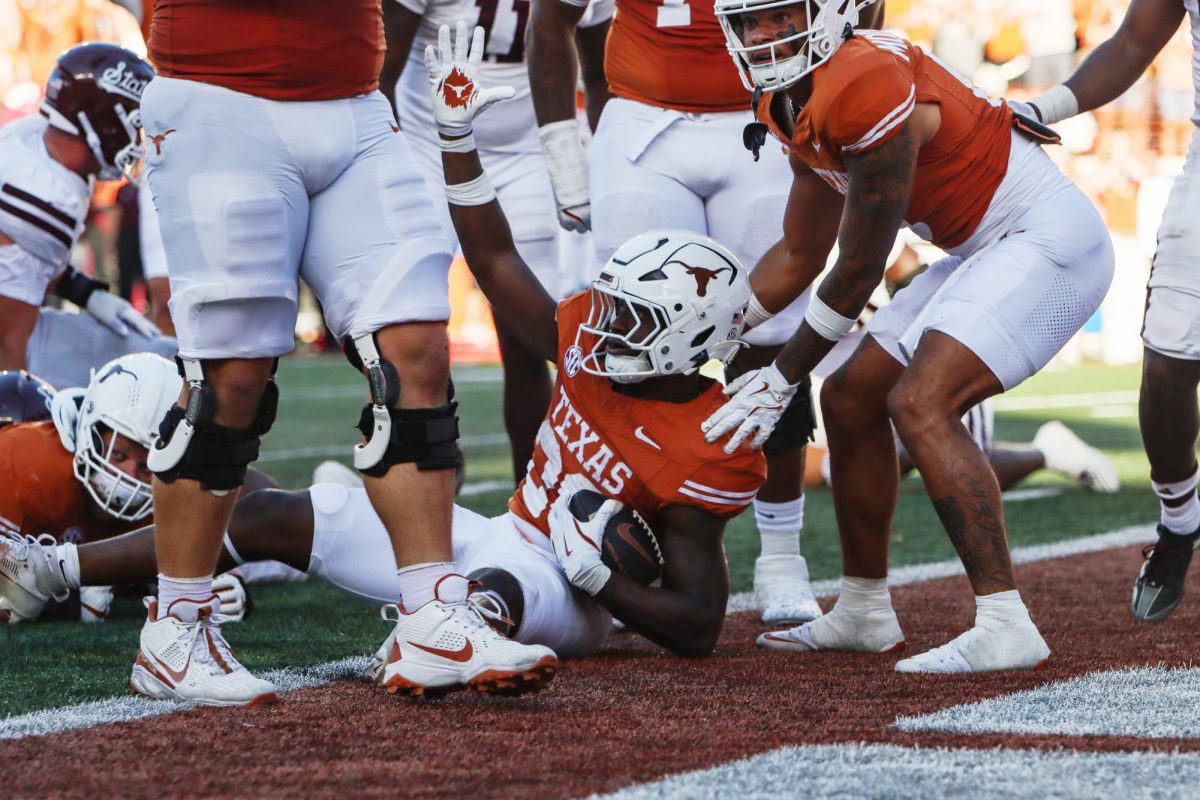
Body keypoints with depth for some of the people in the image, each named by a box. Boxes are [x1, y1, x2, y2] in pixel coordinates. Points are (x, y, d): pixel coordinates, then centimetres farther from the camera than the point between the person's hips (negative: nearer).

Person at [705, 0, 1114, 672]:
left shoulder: (868, 85, -24)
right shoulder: (794, 107, 7)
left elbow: (858, 273, -16)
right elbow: (800, 257, 20)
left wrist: (783, 378, -6)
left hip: (1052, 239, -11)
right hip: (988, 251, 11)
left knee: (920, 404, -24)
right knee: (852, 399, 12)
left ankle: (1006, 628, -26)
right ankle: (864, 614, 26)